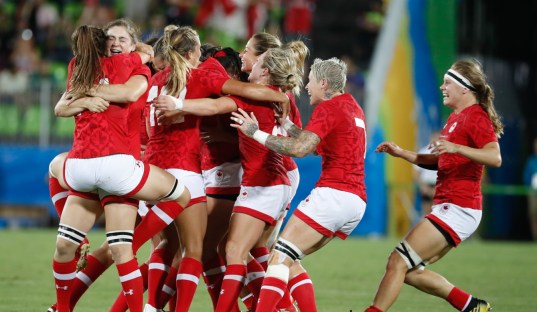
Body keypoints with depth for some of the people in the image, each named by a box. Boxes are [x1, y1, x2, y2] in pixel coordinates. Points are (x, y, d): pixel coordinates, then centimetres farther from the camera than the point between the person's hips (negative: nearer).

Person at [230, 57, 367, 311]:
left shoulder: (328, 108, -7)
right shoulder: (353, 108, 20)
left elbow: (300, 148, -18)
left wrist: (256, 133, -11)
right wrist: (286, 123, 20)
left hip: (333, 193, -9)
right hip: (357, 201, 9)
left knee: (280, 257, -11)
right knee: (290, 259, 13)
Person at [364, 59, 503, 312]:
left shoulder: (475, 117, -12)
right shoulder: (455, 118, 18)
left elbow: (495, 157, -27)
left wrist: (456, 147, -37)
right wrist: (402, 153, 22)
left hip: (457, 210, -10)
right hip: (449, 208, 10)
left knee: (397, 263, -12)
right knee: (410, 271, 10)